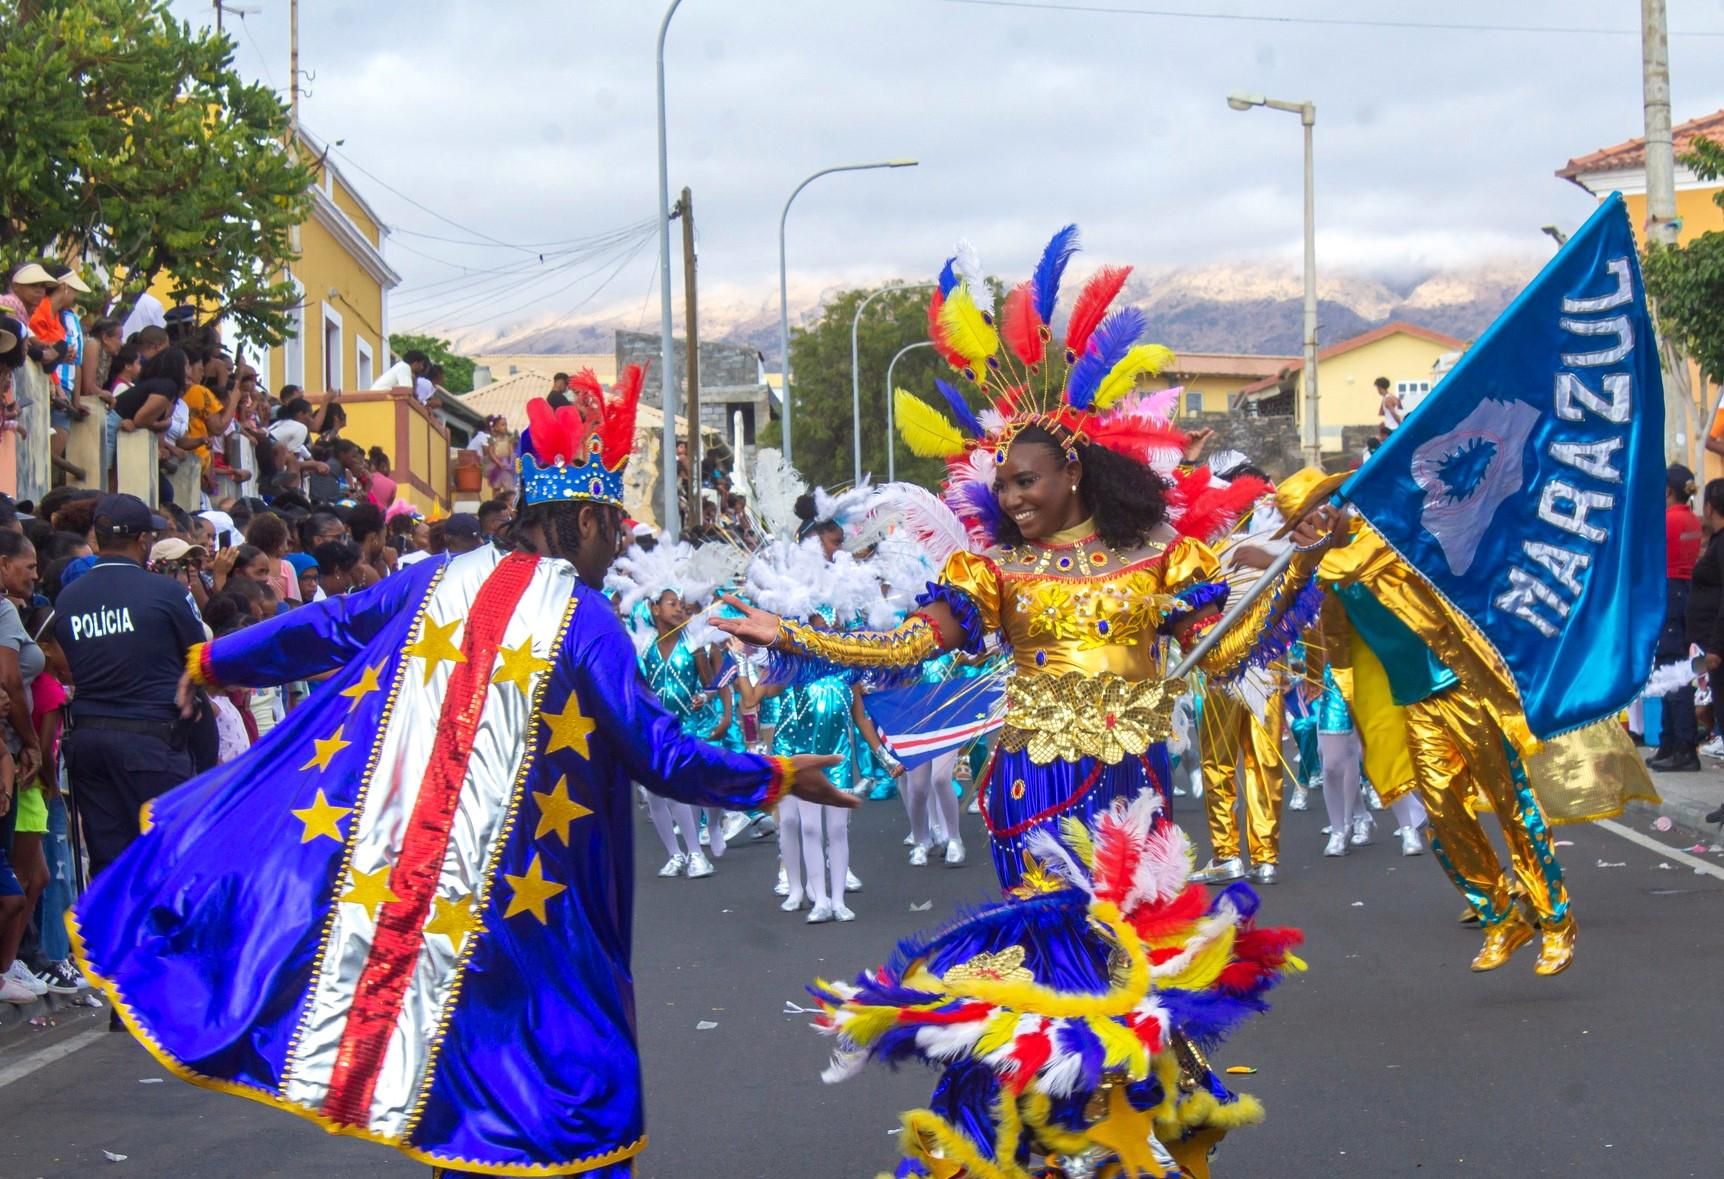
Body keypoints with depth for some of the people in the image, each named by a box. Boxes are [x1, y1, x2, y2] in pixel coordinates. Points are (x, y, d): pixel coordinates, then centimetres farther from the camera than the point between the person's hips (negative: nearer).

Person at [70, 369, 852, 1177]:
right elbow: (657, 755, -7)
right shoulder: (584, 620, -6)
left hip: (377, 875, 4)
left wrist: (213, 663, 34)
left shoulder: (439, 582, 7)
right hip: (514, 897, -4)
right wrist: (775, 778, 3)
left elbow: (322, 628, 19)